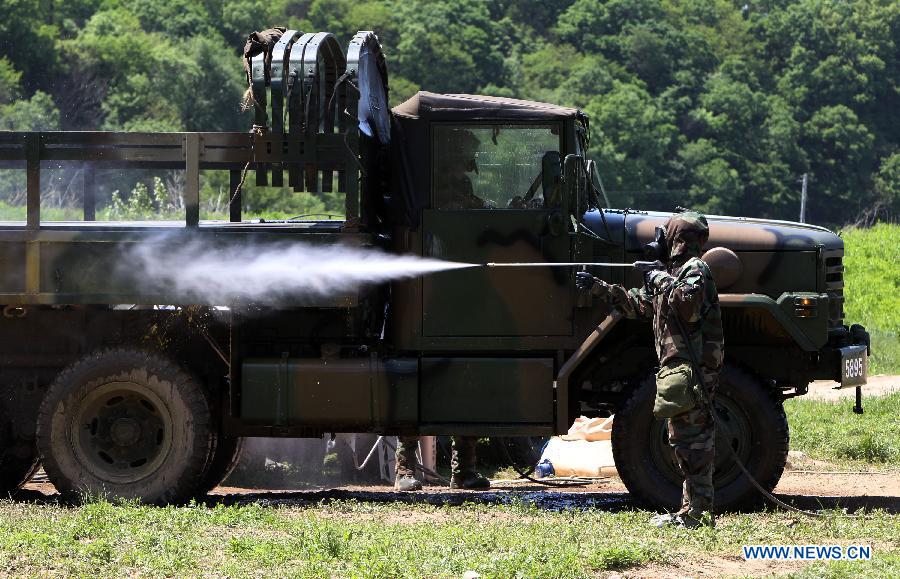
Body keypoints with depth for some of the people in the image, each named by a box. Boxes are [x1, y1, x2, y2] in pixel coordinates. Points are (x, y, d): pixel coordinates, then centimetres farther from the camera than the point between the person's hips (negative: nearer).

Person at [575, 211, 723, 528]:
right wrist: (598, 287, 31)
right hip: (677, 368, 11)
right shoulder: (674, 271, 23)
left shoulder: (695, 270, -8)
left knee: (693, 441, -11)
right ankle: (691, 509, 16)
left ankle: (697, 513, -12)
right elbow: (636, 304, 32)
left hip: (691, 369, -11)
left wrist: (663, 284, -13)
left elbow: (687, 306, -28)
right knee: (684, 440, 12)